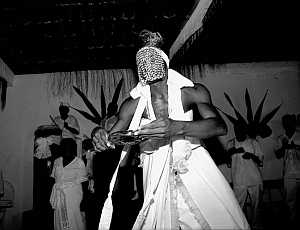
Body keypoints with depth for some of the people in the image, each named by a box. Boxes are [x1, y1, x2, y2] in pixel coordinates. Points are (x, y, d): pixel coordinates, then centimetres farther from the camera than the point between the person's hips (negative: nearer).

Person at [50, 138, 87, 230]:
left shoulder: (79, 163, -4)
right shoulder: (57, 161, 8)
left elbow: (80, 182, -5)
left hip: (73, 198, -4)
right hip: (58, 198, 4)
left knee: (74, 222, -1)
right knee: (59, 222, 9)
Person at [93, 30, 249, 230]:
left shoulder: (192, 91, -4)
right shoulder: (134, 103, 0)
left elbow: (220, 126, -18)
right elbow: (112, 138, 5)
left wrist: (177, 127, -35)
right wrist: (103, 139, -20)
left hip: (193, 167, 0)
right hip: (156, 173, 1)